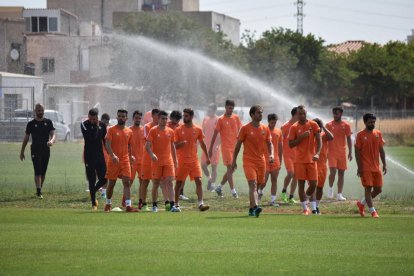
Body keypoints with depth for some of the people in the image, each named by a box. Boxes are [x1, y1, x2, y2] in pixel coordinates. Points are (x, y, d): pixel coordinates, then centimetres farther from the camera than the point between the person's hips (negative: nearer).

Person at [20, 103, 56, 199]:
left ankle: (39, 190, 19)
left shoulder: (48, 122, 7)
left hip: (46, 150, 3)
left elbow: (53, 134, -1)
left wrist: (52, 141, -26)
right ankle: (39, 192, -17)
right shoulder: (31, 124, 3)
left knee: (43, 172, 7)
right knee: (38, 171, -12)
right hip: (35, 151, -3)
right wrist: (22, 152, 7)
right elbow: (26, 138, 8)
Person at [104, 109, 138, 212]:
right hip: (114, 161, -3)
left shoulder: (129, 131, 9)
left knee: (127, 182, -8)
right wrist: (113, 155, -27)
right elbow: (107, 144, -13)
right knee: (111, 183, 6)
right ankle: (108, 204, 24)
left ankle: (128, 206, -14)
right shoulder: (112, 130, -4)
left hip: (125, 161, 3)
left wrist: (130, 156, 8)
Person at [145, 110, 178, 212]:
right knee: (156, 184, 3)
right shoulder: (153, 130, -3)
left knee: (169, 182, -8)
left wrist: (175, 160, 17)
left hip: (168, 161, 2)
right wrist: (151, 154, -27)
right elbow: (147, 145, -9)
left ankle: (172, 205, -14)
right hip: (157, 162, -2)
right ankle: (154, 205, 16)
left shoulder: (170, 131, 9)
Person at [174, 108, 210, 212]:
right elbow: (174, 146, -1)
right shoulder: (178, 130, -1)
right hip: (182, 160, -1)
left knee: (199, 181, -11)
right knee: (179, 182, 4)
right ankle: (176, 205, 17)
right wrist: (181, 143, -22)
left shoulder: (198, 129, 5)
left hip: (194, 160, 1)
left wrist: (207, 157, 19)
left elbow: (202, 144, 16)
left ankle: (200, 204, -15)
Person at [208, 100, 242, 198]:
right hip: (226, 147, -6)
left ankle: (220, 187, 24)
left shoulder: (236, 118, 8)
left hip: (235, 147, 6)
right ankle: (233, 191, -8)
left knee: (231, 169, 9)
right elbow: (215, 134, -3)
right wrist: (211, 149, -3)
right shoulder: (221, 119, -5)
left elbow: (240, 132, 15)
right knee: (230, 168, -10)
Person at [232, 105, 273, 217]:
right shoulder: (245, 128, -3)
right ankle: (255, 207, -33)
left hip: (261, 161, 5)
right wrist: (234, 161, 2)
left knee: (256, 185, 10)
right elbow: (238, 145, 2)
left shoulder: (265, 129, 9)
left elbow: (269, 143, 16)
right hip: (248, 161, -5)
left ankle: (252, 209, 21)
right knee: (253, 184, -19)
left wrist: (271, 154, -4)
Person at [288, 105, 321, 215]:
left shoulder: (313, 125, 2)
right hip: (300, 160, -1)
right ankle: (305, 208, 3)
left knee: (313, 183, -2)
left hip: (311, 159, 1)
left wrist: (317, 153, -18)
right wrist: (301, 137, -13)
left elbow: (318, 140, -2)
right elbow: (291, 144, 0)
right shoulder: (294, 127, 2)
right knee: (301, 183, -3)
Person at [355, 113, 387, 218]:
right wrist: (359, 167, -12)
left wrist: (384, 164, 7)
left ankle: (361, 203, 25)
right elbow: (357, 151, -6)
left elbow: (381, 150, 14)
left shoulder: (378, 134, 9)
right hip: (366, 168, -5)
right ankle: (373, 211, -2)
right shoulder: (360, 135, -5)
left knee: (378, 189, 6)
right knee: (368, 188, -6)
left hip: (376, 167, 5)